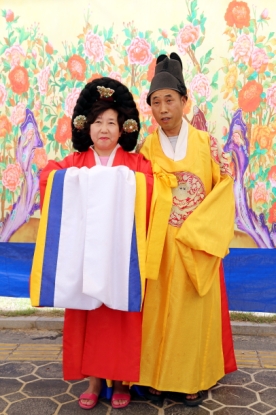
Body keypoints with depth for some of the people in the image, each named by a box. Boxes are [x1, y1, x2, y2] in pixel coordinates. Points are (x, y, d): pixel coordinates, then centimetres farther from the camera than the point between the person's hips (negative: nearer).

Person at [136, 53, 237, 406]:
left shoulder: (206, 143, -1)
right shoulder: (146, 148, 3)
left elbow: (225, 187, -3)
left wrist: (195, 229, -11)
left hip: (197, 245, -1)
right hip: (159, 244, 1)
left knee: (194, 310, 7)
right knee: (158, 308, 6)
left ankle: (193, 378, 24)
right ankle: (155, 376, 23)